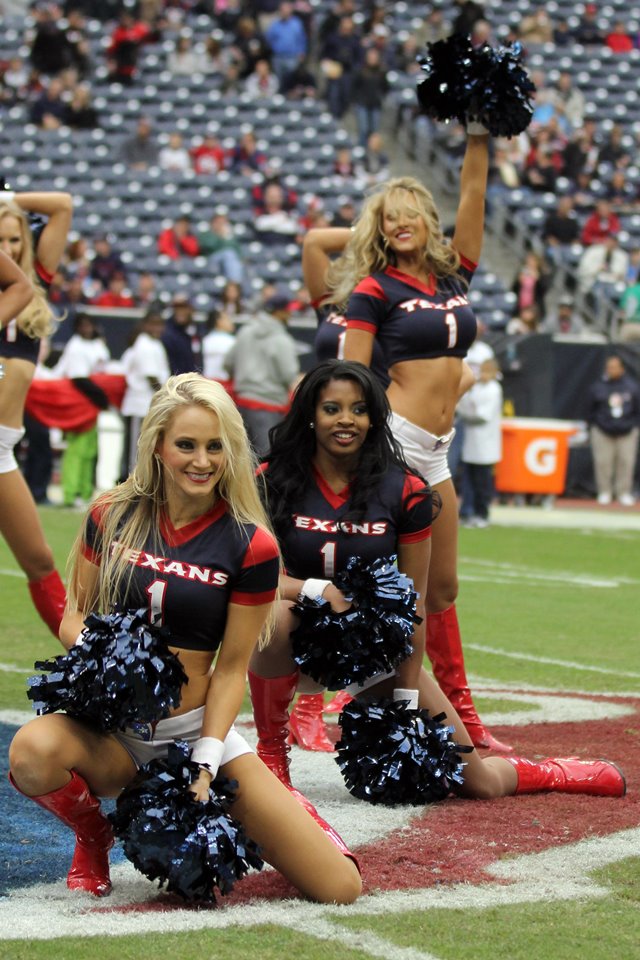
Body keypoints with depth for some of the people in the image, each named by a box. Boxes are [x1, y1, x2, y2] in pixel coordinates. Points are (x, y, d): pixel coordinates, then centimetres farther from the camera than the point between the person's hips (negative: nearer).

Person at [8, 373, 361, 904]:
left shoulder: (251, 546, -6)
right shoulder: (112, 516, -1)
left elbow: (231, 669, -4)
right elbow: (76, 613, 9)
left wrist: (205, 766, -12)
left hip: (195, 728, -1)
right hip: (109, 727, 1)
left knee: (340, 888, -13)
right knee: (33, 751, -38)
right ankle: (94, 838, -1)